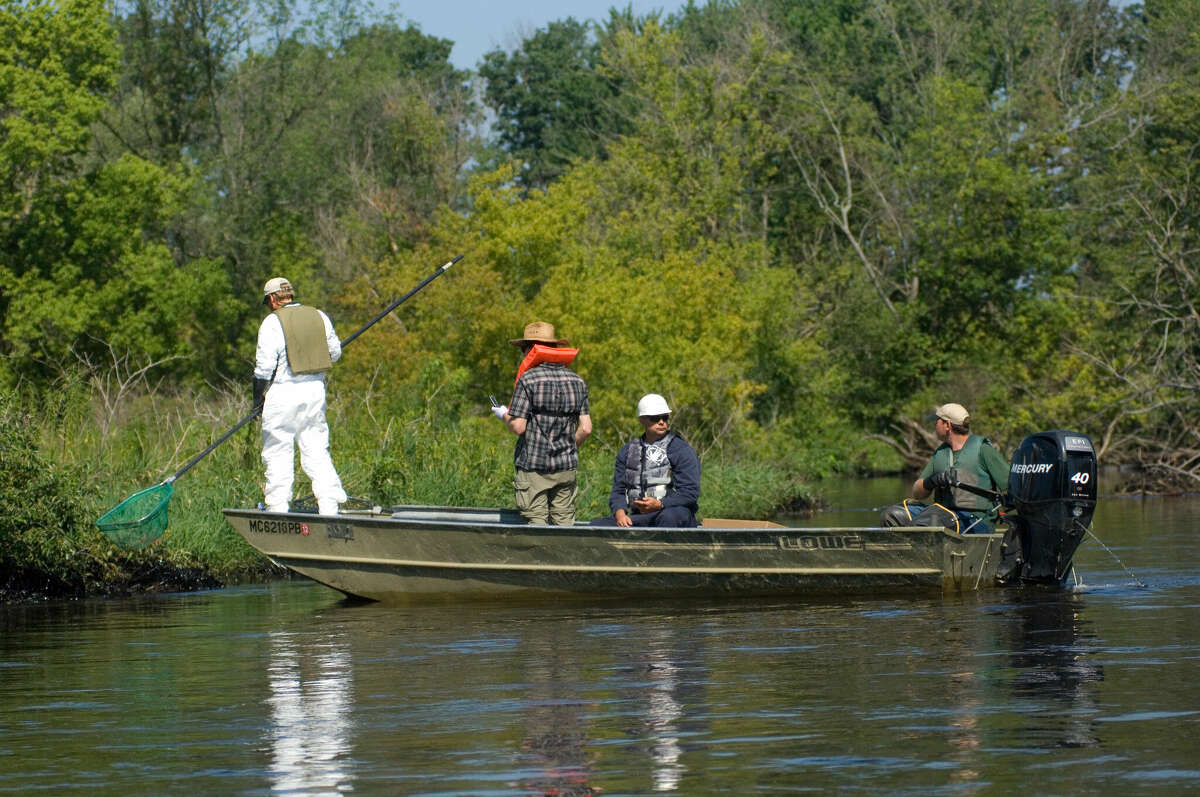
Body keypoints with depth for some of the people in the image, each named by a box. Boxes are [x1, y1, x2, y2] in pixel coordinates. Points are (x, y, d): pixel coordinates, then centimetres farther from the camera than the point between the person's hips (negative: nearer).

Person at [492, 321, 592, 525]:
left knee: (536, 523, -3)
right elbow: (586, 428, 4)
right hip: (567, 467, 5)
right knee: (564, 524, 7)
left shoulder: (528, 380, -8)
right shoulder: (577, 381, 7)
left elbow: (518, 427, -12)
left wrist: (503, 415, 8)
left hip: (533, 466, -4)